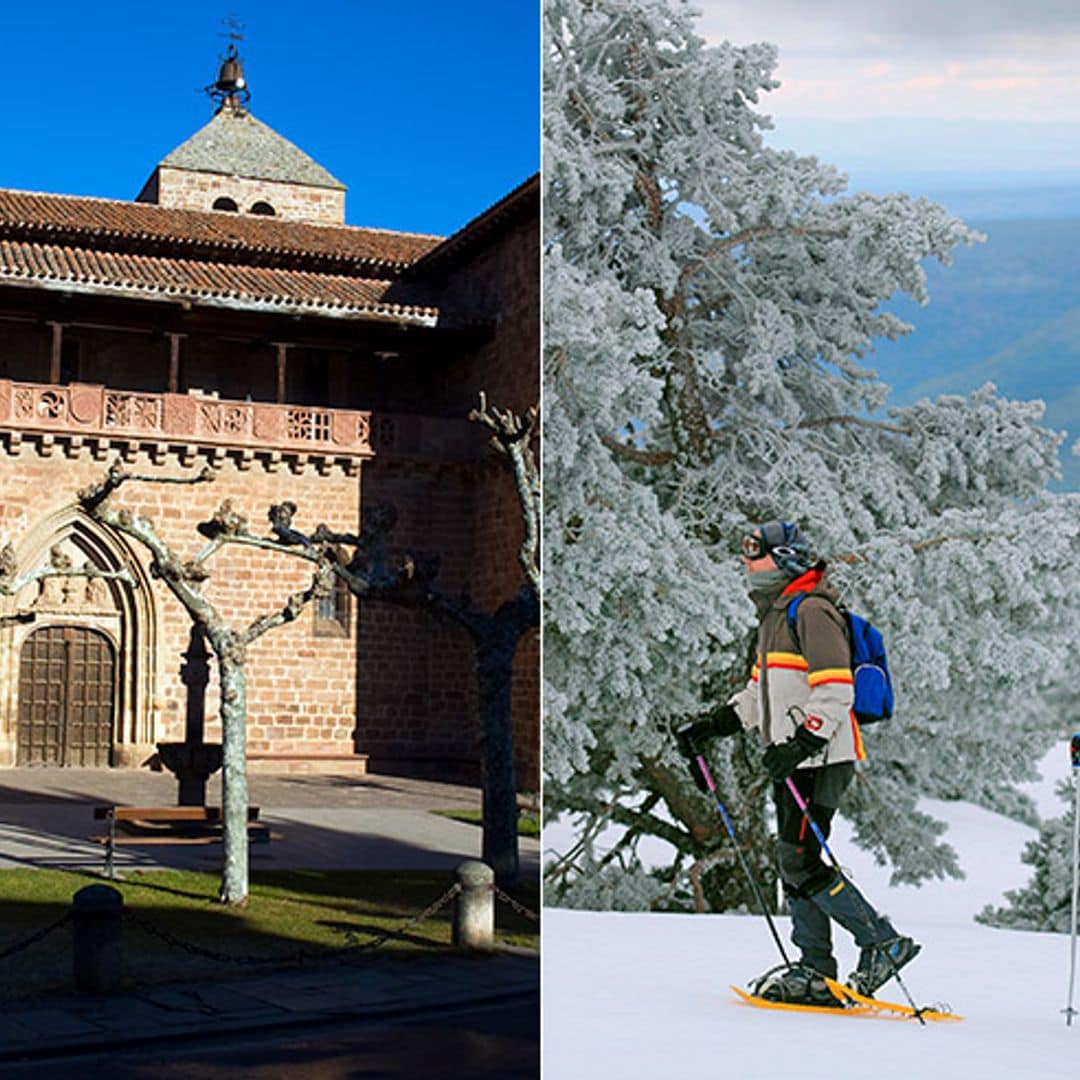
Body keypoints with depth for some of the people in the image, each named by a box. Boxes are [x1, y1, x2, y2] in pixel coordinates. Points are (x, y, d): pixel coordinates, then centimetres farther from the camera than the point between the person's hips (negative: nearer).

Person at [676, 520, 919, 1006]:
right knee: (792, 864, 9)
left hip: (821, 760, -10)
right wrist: (711, 726, 17)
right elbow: (759, 691, 26)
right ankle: (816, 972, 14)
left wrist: (800, 743, -27)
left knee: (801, 863, -12)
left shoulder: (812, 611, -12)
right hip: (791, 760, 10)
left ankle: (883, 943, -1)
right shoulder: (775, 614, 19)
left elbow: (836, 691, -20)